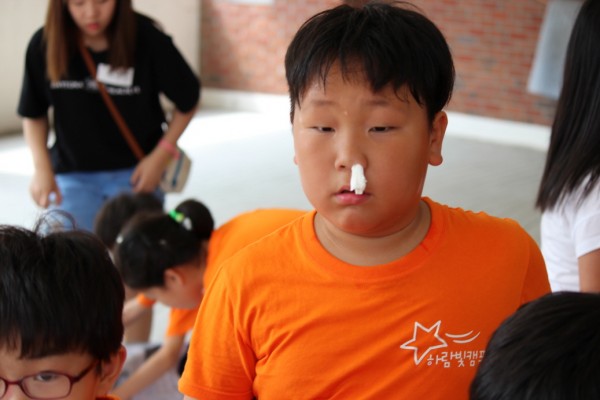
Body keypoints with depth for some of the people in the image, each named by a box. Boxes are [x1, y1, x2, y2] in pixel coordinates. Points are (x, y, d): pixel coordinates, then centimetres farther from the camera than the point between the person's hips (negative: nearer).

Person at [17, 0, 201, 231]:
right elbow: (33, 114, 5)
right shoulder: (43, 46, -11)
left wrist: (161, 156, -7)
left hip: (135, 171, -1)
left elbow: (187, 99, -2)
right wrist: (42, 167, -6)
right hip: (74, 174, 2)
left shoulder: (147, 40, -16)